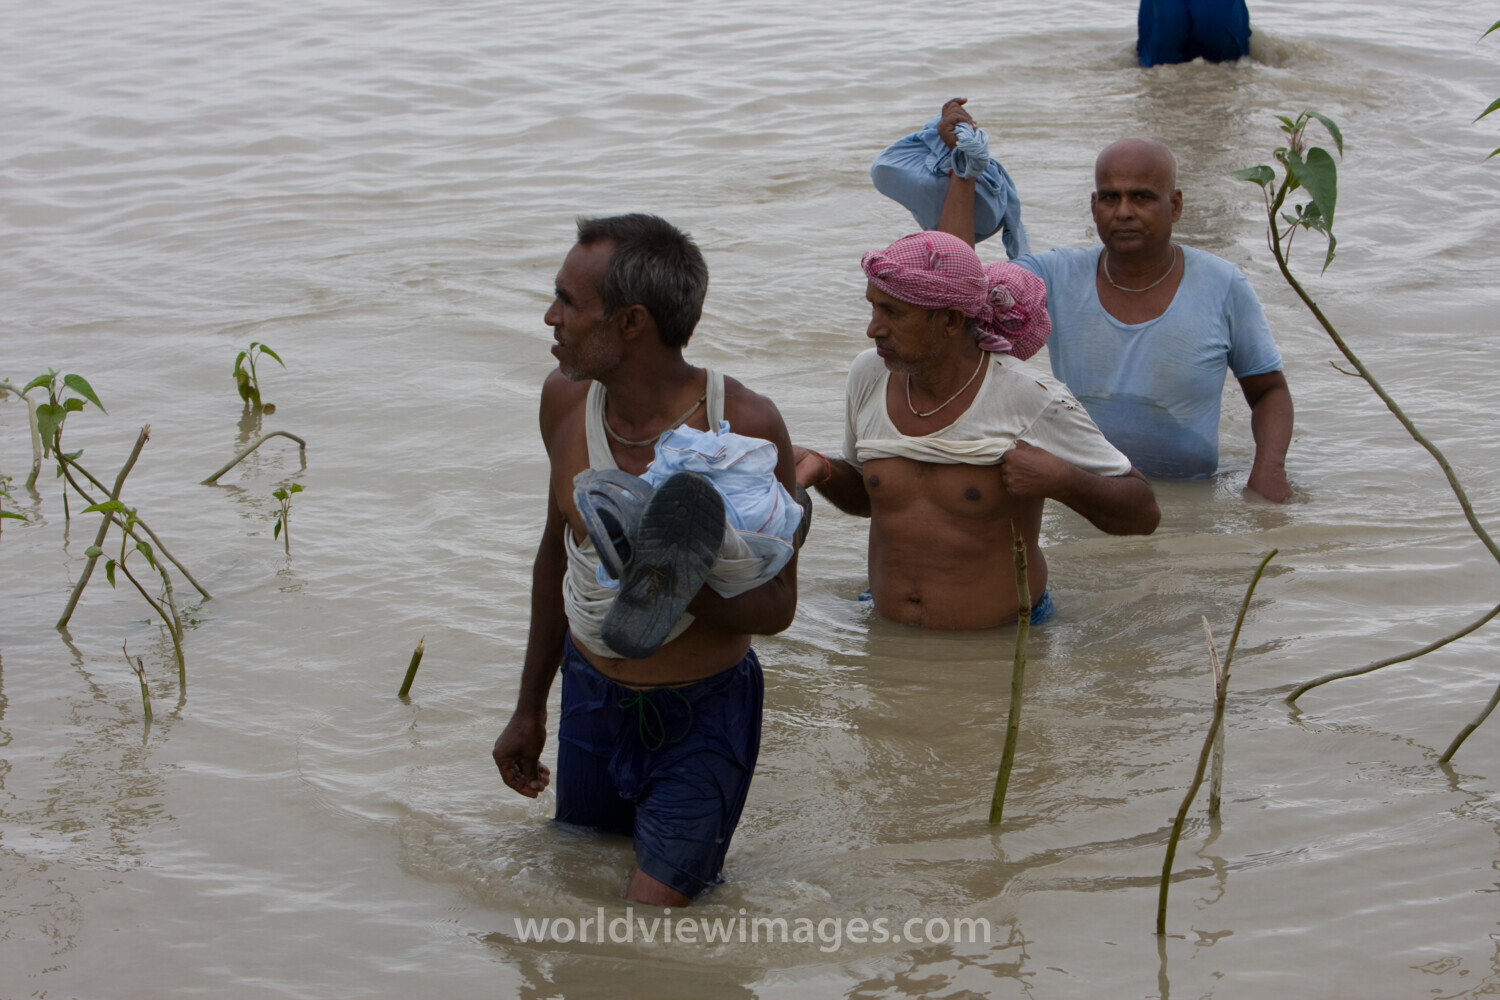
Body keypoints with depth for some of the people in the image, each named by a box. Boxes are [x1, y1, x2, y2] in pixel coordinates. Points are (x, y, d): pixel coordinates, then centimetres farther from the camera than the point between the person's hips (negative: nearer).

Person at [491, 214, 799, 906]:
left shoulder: (745, 426, -23)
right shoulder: (566, 399, -7)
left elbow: (776, 604, -16)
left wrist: (680, 589, -38)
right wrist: (529, 709, 16)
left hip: (702, 715, -5)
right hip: (591, 695, 5)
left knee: (655, 910, -7)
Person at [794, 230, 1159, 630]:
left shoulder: (1031, 398, -14)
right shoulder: (870, 376, 0)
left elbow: (1143, 514, -6)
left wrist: (1061, 482, -24)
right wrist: (823, 470, -1)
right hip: (888, 635, 4)